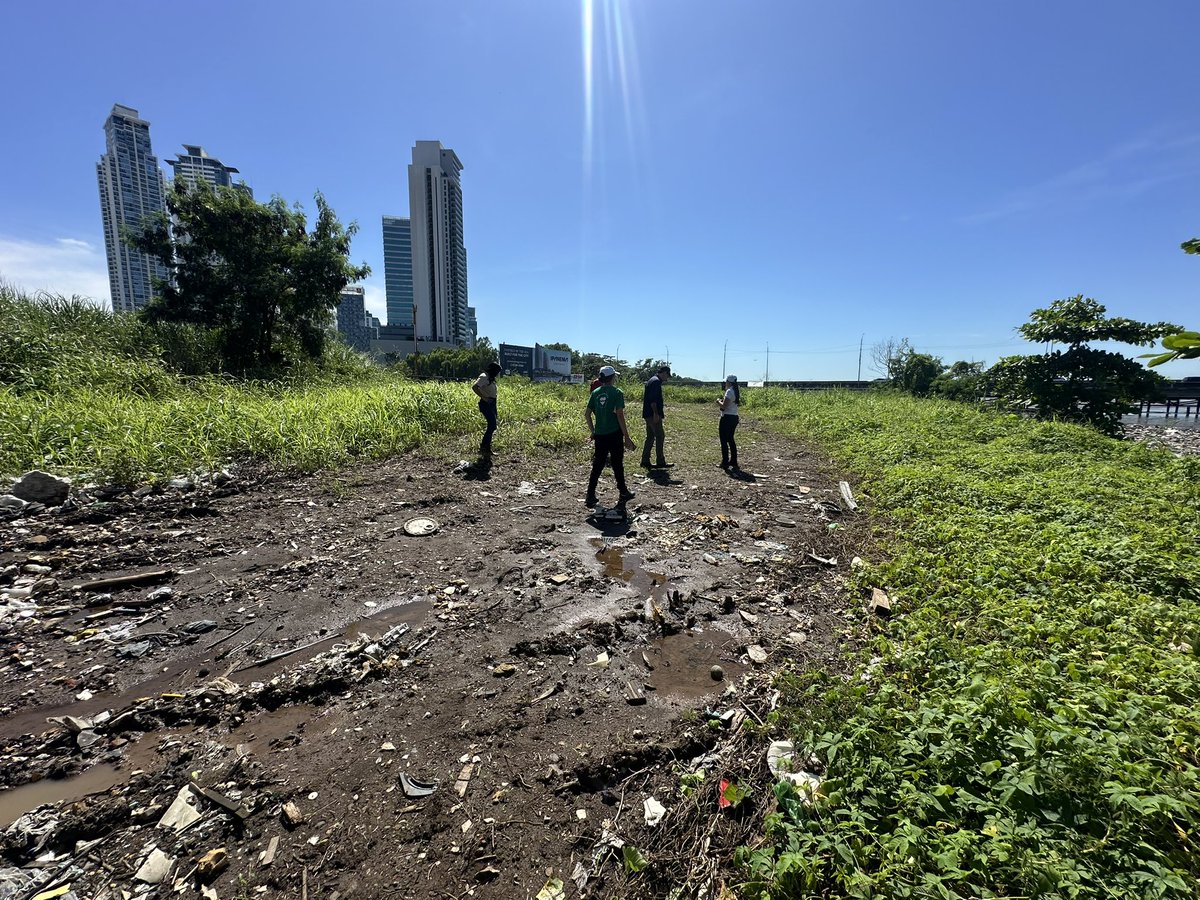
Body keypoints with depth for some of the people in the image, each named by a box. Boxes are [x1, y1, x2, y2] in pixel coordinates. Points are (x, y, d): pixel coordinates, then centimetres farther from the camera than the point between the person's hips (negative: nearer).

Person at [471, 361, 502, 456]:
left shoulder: (491, 378, 16)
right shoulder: (484, 377, -11)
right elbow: (474, 387, -23)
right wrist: (483, 397, -21)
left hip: (491, 404, 9)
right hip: (486, 404, -9)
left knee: (492, 426, 10)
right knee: (492, 426, -12)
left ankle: (487, 448, 18)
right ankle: (483, 447, -4)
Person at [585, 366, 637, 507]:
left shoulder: (595, 393, 6)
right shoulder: (617, 392, -8)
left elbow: (587, 414, 6)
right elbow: (620, 415, -13)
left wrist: (593, 431, 18)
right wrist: (626, 437, -8)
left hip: (599, 435, 4)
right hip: (614, 434, -4)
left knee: (597, 465, 8)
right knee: (617, 464, 9)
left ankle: (590, 496, 5)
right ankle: (623, 493, 24)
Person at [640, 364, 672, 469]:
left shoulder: (652, 380, 19)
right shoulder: (656, 381, -14)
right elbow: (652, 399, -22)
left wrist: (660, 411, 27)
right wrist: (656, 413, -22)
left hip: (648, 414, 10)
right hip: (653, 414, -10)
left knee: (650, 437, 12)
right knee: (659, 437, -3)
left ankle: (645, 461, 13)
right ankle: (660, 462, 3)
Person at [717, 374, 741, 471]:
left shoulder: (729, 391, -16)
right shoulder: (736, 392, 13)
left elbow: (724, 406, -21)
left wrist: (719, 401, -3)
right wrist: (722, 401, 10)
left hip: (727, 418, -9)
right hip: (734, 417, 9)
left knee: (724, 440, -2)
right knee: (730, 439, 18)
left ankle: (725, 462, 1)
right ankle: (733, 461, 23)